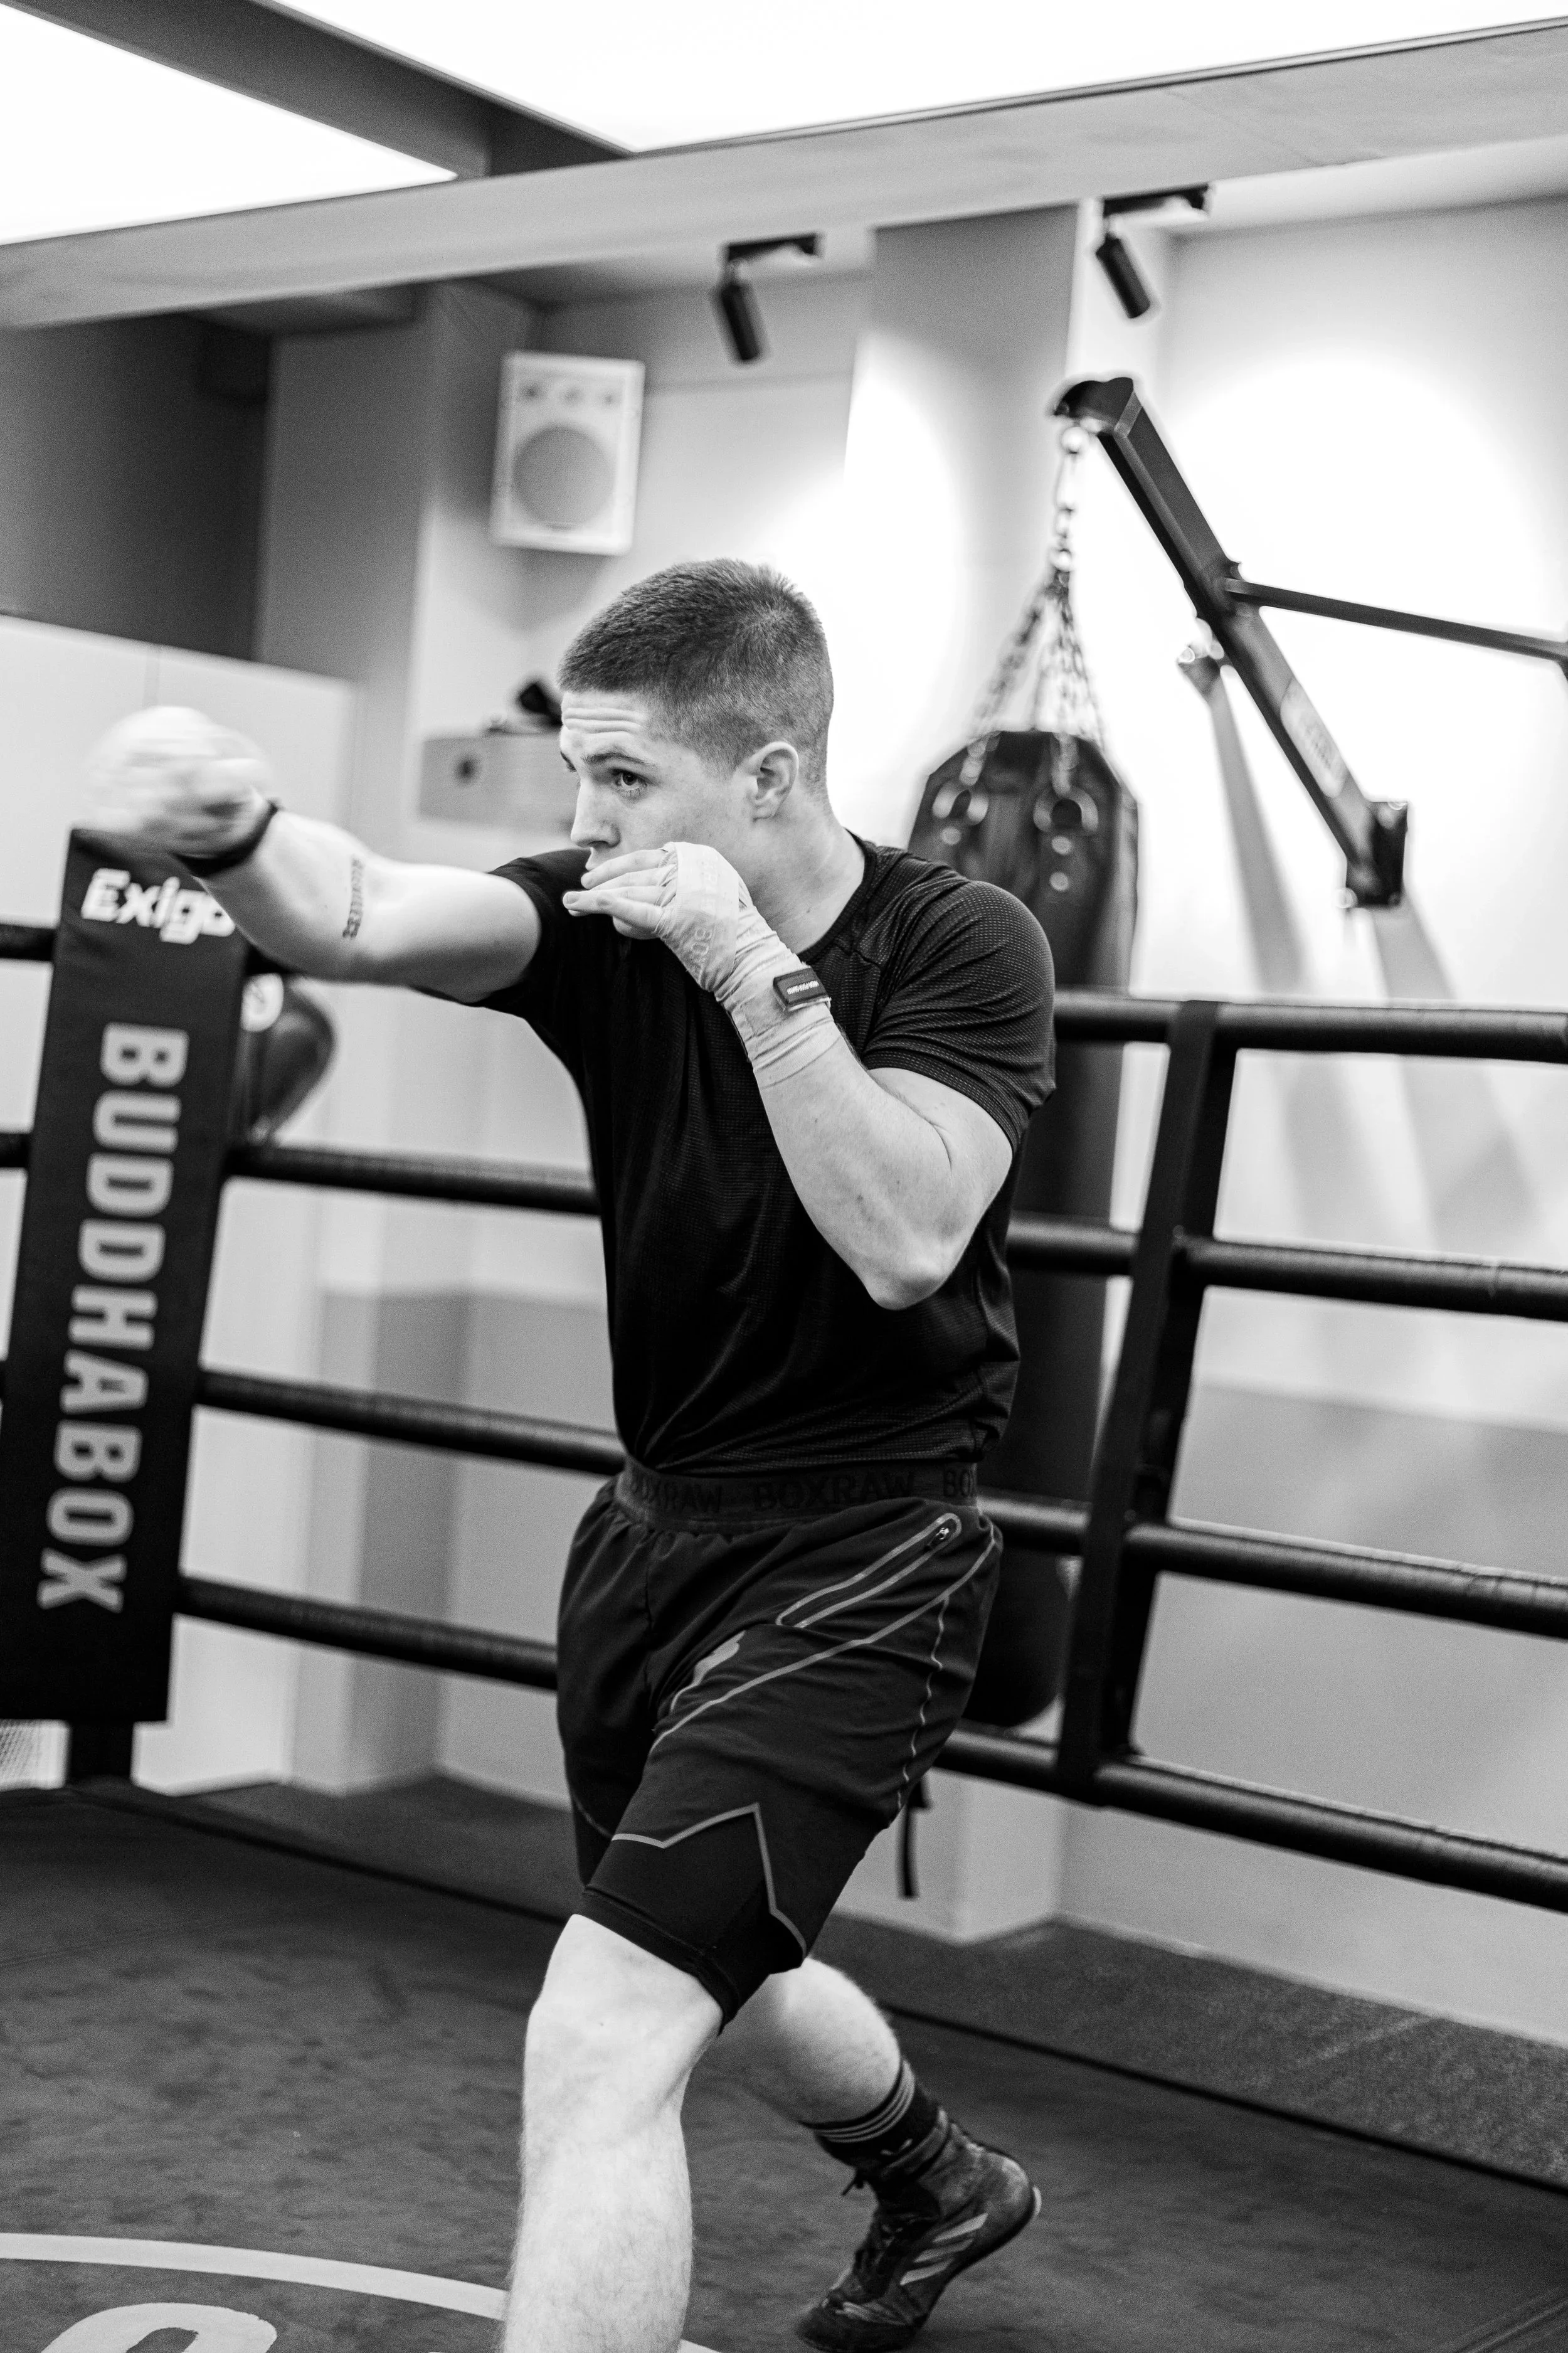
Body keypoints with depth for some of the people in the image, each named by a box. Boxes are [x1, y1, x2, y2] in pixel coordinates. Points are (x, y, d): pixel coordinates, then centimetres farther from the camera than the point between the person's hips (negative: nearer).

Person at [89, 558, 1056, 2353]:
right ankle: (942, 2190, 58)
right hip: (655, 1528, 7)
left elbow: (903, 1241, -27)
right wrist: (228, 830, -45)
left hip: (856, 1563, -6)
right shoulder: (610, 924, -5)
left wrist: (755, 970, -28)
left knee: (598, 2046, -17)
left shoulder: (958, 947, -13)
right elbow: (360, 918, -24)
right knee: (713, 1969, 28)